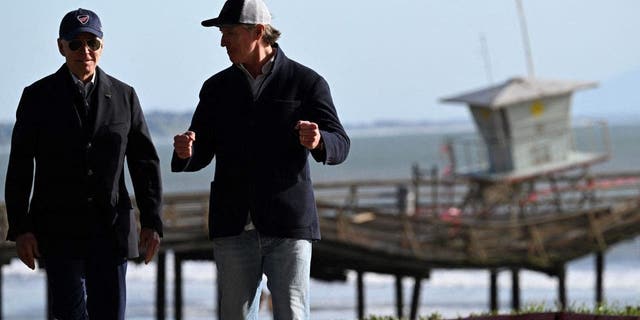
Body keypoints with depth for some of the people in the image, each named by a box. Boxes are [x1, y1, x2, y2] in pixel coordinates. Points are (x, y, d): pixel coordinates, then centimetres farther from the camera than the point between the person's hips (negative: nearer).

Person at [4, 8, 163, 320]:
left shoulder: (123, 96, 7)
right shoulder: (38, 96, 2)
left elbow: (145, 162, 9)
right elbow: (19, 167, 1)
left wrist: (152, 221, 2)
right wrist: (20, 228, -6)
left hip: (110, 230, 1)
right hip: (58, 232, -1)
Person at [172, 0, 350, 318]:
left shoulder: (306, 82, 1)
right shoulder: (217, 88, 11)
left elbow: (339, 146, -3)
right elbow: (199, 156, 12)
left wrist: (318, 142, -27)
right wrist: (185, 152, -13)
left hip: (288, 224, -3)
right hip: (234, 227, 3)